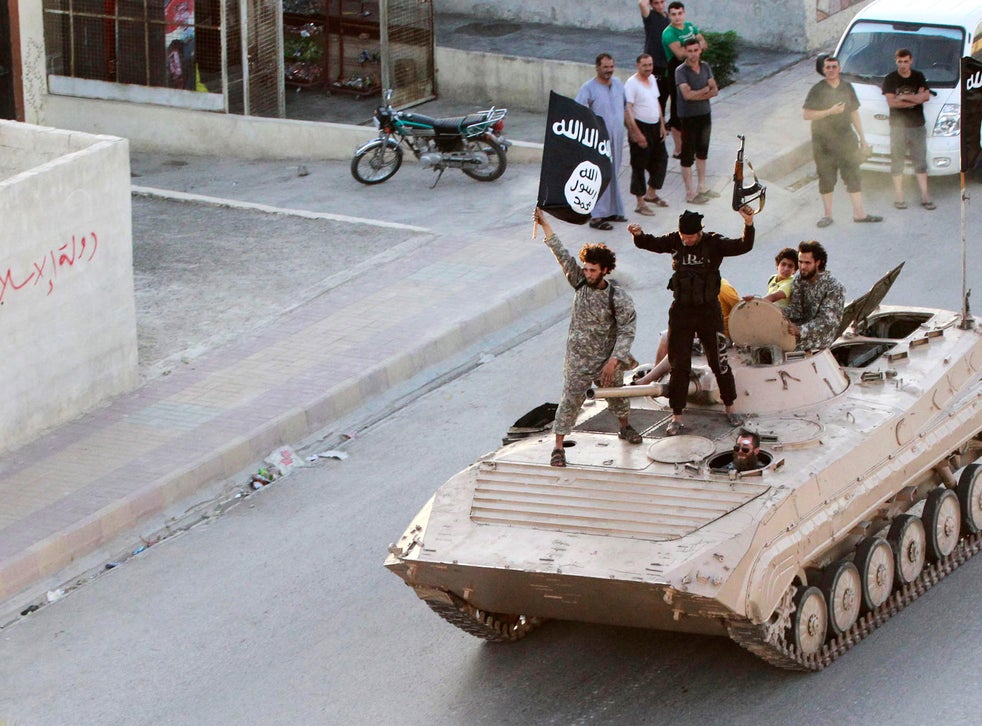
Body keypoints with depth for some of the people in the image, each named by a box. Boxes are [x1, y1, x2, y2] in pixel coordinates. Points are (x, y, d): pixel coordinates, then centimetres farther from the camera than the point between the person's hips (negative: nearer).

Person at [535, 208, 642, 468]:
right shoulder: (580, 283, -9)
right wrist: (544, 224, -10)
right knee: (570, 400, -3)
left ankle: (625, 427, 49)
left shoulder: (619, 298, -16)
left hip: (607, 359, 0)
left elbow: (626, 331, -16)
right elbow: (562, 254, -9)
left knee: (617, 395, 21)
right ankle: (558, 448, 2)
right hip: (578, 360, 0)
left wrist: (613, 361, -22)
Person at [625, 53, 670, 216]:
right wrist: (636, 133, -25)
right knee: (639, 165, -1)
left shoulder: (652, 79, 9)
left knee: (661, 159, 14)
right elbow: (627, 110, -21)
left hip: (655, 126, 8)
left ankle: (651, 194, 31)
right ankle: (640, 203, 5)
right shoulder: (632, 83, -16)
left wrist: (662, 124, 14)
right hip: (640, 127, -8)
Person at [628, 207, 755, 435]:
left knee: (718, 361, 7)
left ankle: (730, 408, 26)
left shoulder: (714, 243, -9)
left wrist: (749, 225, -38)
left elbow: (743, 246, -20)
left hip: (709, 311, -2)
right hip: (681, 311, 2)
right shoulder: (674, 241, -1)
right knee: (679, 365, 4)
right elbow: (651, 244, -4)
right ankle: (677, 417, 10)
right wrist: (639, 235, -26)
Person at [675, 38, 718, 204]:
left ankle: (702, 188, 29)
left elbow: (714, 91, -3)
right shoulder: (681, 71, -16)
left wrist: (697, 95, -20)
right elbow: (687, 94, -27)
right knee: (688, 155, 1)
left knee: (702, 152, 17)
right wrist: (706, 89, -14)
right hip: (688, 117, -7)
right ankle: (690, 193, 6)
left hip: (705, 115, 7)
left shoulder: (705, 67, 3)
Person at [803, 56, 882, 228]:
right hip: (823, 141, -3)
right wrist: (830, 111, -19)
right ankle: (828, 215, 12)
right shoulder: (817, 90, -5)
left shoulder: (847, 88, 9)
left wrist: (862, 137, 15)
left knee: (853, 176, 2)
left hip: (846, 139, 3)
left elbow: (854, 113, 16)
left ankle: (859, 213, 7)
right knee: (826, 179, 2)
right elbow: (806, 115, -10)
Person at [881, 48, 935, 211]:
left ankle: (925, 196, 6)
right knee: (897, 162, -1)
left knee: (920, 161, 4)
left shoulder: (919, 77, 8)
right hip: (898, 126, -2)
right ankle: (899, 198, 3)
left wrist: (903, 97, -13)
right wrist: (916, 99, -10)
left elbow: (926, 96, -5)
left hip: (918, 126, 2)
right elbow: (891, 102, -11)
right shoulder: (890, 79, 0)